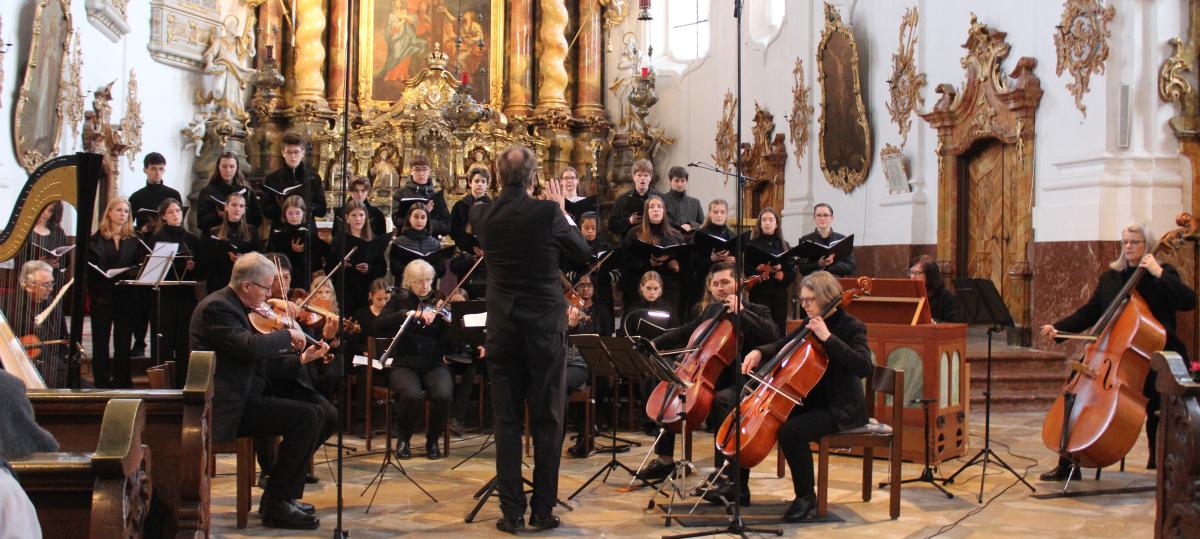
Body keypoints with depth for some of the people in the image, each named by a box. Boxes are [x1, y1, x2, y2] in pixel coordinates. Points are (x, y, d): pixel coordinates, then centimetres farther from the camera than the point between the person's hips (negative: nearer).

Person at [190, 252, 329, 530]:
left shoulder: (235, 307, 17)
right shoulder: (217, 307, -14)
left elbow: (260, 360, 20)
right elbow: (252, 347, -29)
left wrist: (301, 358, 11)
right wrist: (287, 335, -12)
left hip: (242, 399, 10)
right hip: (226, 408, -10)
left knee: (313, 414, 9)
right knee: (306, 416, -18)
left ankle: (284, 495, 12)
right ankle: (276, 504, -10)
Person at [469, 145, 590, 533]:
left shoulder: (482, 215, -2)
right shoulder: (546, 212, -13)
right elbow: (582, 255, -1)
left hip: (502, 329, 3)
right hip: (545, 326, -3)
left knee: (507, 422, 7)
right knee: (547, 422, 6)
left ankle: (512, 512, 8)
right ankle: (543, 511, 10)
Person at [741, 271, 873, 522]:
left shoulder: (851, 327, -13)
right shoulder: (810, 324, 9)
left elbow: (864, 367, -29)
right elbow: (782, 346, 22)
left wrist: (827, 337, -30)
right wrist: (759, 352, 0)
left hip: (841, 409, -8)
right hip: (810, 401, 8)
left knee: (791, 431, -31)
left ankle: (807, 498, -14)